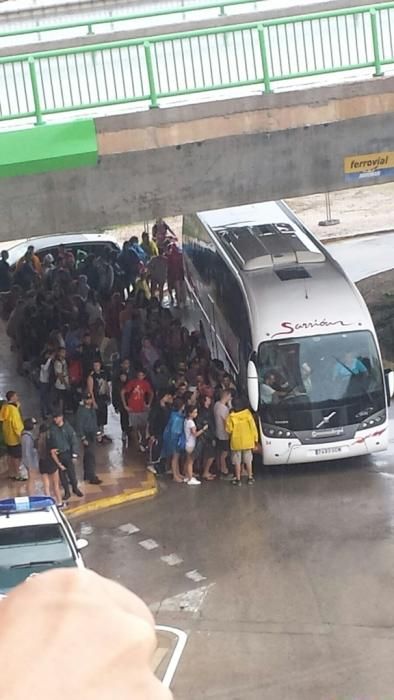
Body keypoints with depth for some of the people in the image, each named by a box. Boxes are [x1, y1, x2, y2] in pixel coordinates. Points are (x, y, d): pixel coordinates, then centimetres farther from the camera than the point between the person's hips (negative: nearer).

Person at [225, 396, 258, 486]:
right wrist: (255, 438, 4)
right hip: (248, 442, 2)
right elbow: (253, 427, -6)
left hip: (236, 442, -2)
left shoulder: (231, 417, -13)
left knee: (237, 462, 7)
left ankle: (238, 479, 9)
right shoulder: (248, 414, -9)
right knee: (248, 460, 15)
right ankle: (250, 478, 19)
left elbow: (229, 430, -11)